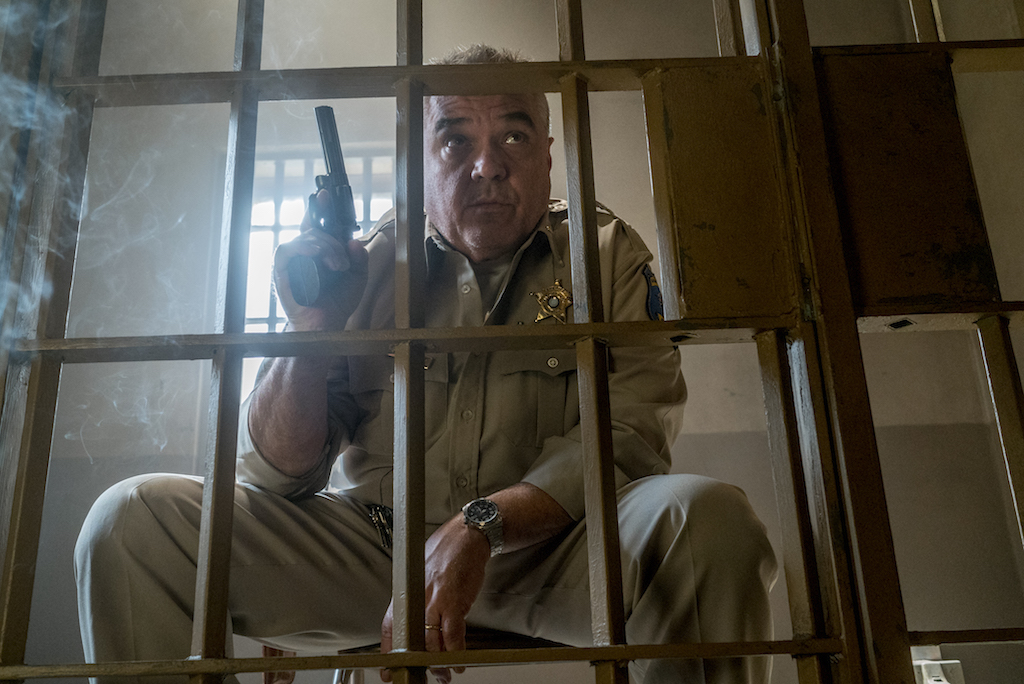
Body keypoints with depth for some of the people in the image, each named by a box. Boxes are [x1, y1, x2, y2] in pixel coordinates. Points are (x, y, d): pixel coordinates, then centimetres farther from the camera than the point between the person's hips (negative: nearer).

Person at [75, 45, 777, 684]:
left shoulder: (607, 254, 3)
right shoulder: (366, 265, 5)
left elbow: (629, 433, -11)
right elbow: (273, 476, 4)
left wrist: (481, 526, -26)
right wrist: (309, 332, -15)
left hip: (544, 550, 0)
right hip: (369, 547, 1)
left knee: (707, 516, -31)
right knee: (133, 517, -14)